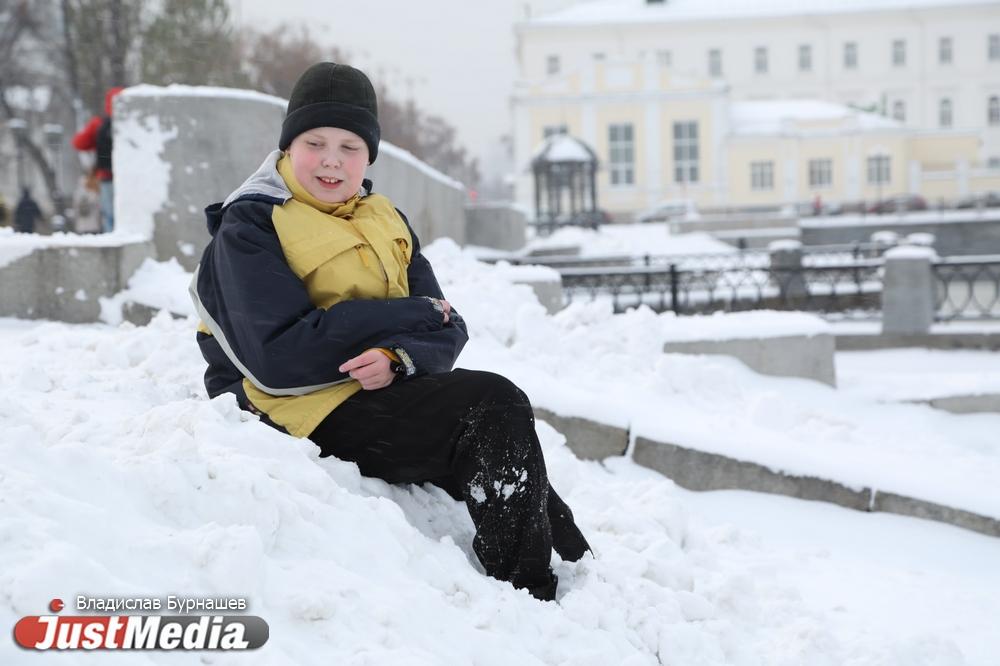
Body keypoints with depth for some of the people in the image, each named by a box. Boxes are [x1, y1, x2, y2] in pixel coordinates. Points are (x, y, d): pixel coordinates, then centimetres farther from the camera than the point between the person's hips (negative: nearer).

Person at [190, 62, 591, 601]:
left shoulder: (386, 223, 17)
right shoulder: (248, 228, -4)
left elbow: (449, 334, 7)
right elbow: (278, 357, -18)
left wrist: (398, 356, -19)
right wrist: (413, 314, -12)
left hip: (386, 393, 7)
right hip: (305, 416, -7)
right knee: (494, 406, -24)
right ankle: (528, 593, -20)